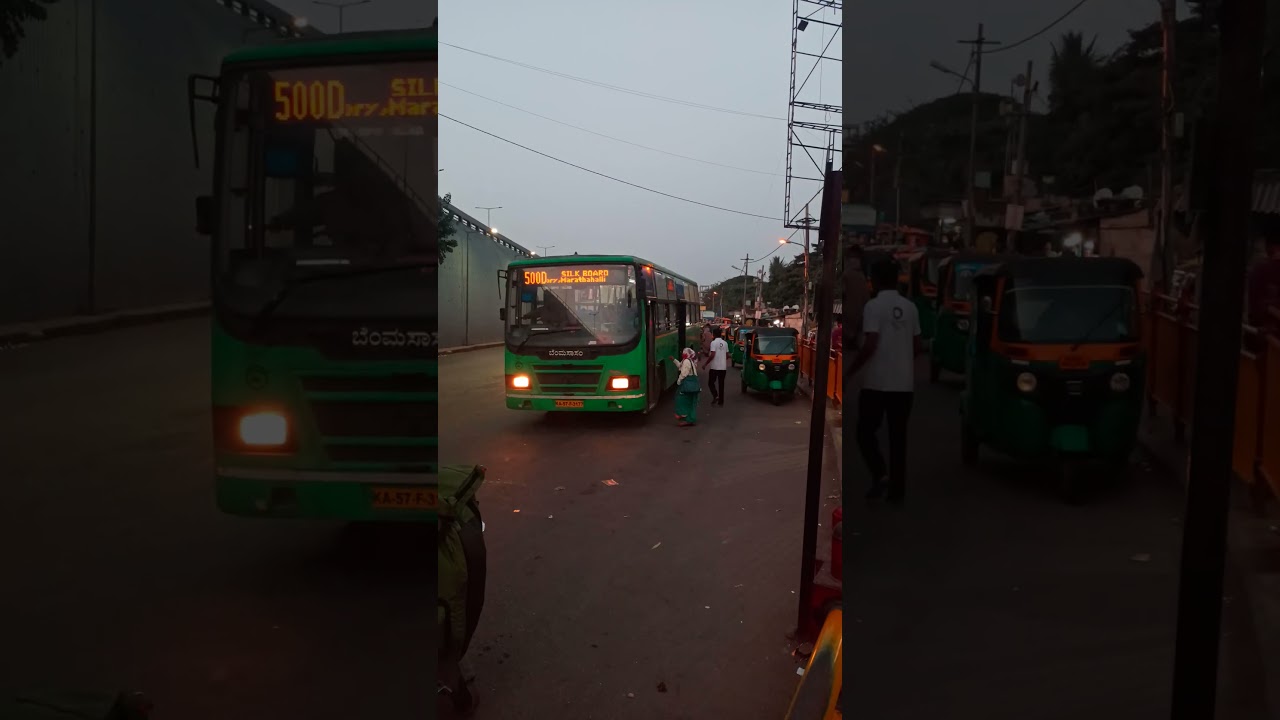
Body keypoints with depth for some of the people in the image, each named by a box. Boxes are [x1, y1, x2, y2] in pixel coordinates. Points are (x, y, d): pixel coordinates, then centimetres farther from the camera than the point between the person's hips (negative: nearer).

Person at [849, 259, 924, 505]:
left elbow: (870, 345, -18)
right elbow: (919, 346, 10)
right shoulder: (910, 307, 6)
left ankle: (880, 475, -9)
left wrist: (852, 369, -6)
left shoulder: (874, 306, -10)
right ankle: (897, 488, 11)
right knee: (898, 436, 9)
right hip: (904, 384, 5)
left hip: (877, 383, -5)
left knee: (866, 431, 7)